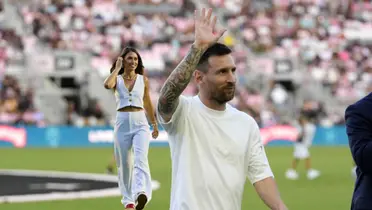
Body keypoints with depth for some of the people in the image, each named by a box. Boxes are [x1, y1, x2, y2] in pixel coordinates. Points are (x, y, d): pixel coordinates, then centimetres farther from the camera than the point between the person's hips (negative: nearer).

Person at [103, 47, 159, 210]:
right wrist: (117, 68, -9)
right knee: (124, 164, 8)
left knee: (141, 158, -23)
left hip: (140, 123, -1)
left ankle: (141, 194, -44)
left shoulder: (143, 80, 9)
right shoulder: (117, 79, 5)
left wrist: (155, 124, 26)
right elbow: (107, 85, -21)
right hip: (122, 123, 1)